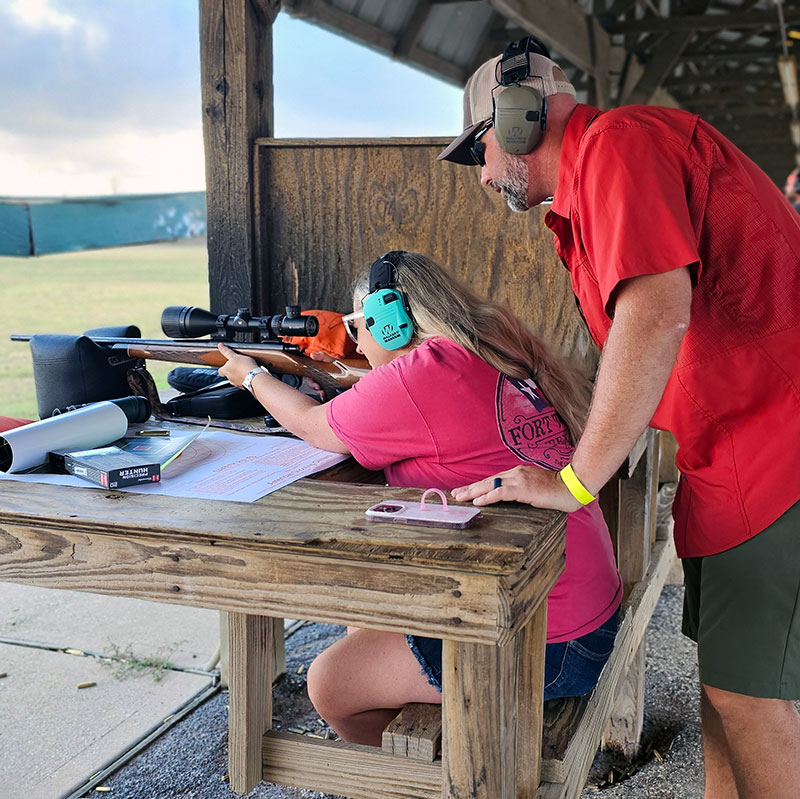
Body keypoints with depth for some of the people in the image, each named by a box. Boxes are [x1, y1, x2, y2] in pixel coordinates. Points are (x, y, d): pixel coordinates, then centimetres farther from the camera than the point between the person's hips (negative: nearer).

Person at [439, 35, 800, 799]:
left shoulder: (617, 140, -13)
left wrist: (574, 481, -23)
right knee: (721, 679, 16)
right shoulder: (588, 188, 18)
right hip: (730, 457, 10)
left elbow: (657, 312, -28)